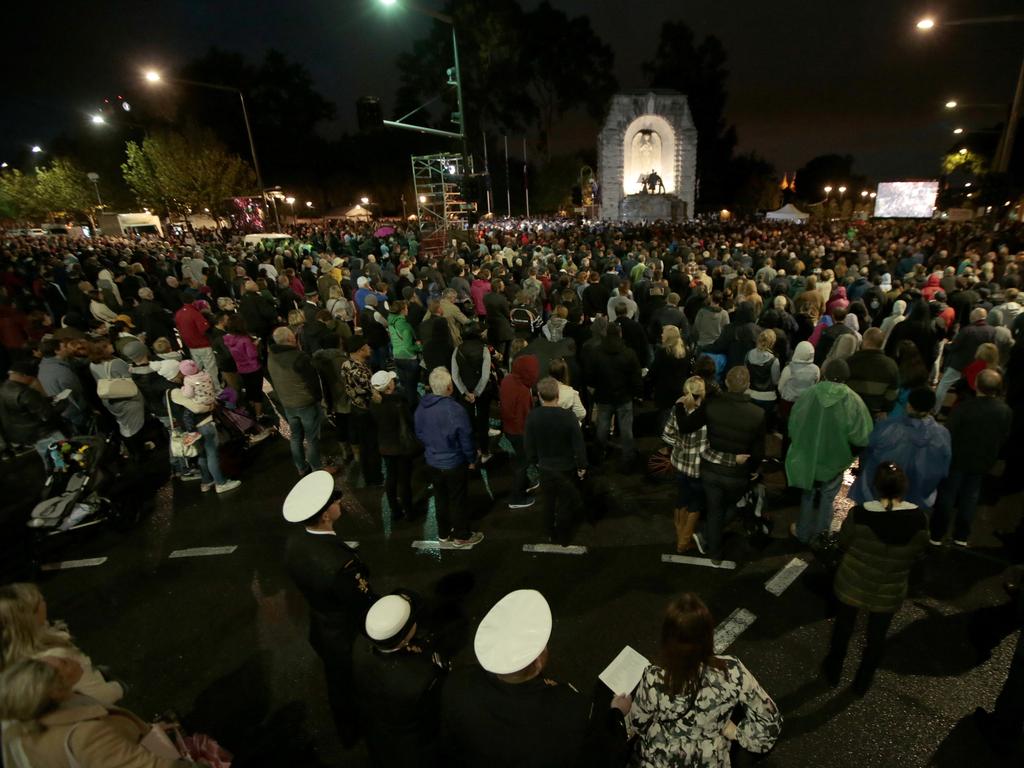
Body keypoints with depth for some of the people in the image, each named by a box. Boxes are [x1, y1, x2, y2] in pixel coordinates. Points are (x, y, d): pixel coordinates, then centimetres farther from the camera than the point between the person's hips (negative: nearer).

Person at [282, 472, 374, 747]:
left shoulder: (294, 540, -18)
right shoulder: (340, 563, -42)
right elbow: (368, 609, -28)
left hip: (320, 630, 6)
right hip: (349, 639, -6)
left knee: (339, 686, 31)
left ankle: (347, 734, 58)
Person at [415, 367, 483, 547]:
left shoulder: (421, 407, -10)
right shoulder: (455, 410, -28)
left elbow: (419, 434, 4)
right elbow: (466, 439, -19)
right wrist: (472, 459, -2)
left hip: (432, 462, 5)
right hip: (454, 464, -5)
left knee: (440, 498, 22)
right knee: (457, 500, 13)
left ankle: (443, 533, 39)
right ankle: (461, 536, 30)